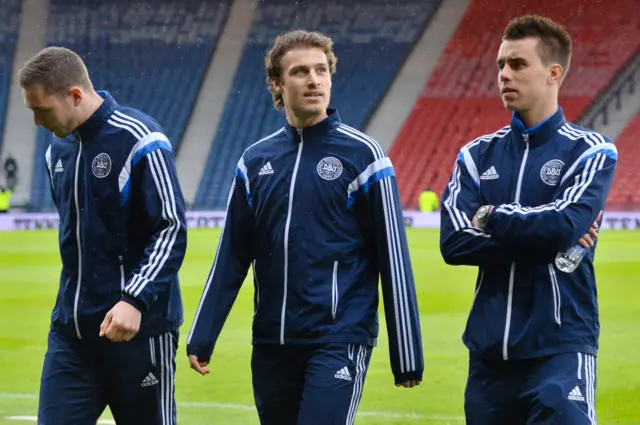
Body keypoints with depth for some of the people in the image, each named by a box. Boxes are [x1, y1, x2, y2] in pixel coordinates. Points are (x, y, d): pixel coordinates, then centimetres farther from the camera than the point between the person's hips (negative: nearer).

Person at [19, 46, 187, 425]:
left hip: (137, 327, -6)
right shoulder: (58, 151, 10)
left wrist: (135, 300, -25)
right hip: (70, 332, 6)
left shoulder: (139, 141, -12)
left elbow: (172, 230, -15)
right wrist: (74, 300, 18)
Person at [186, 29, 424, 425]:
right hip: (270, 344, 5)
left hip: (339, 341, -5)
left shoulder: (361, 154, -4)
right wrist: (202, 338, 6)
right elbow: (232, 258, 11)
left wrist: (407, 356, -5)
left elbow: (393, 259, -4)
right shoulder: (255, 161, 8)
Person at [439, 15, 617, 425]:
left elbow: (567, 226, -17)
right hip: (489, 349, 5)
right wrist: (540, 242, -11)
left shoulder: (590, 151, -1)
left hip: (560, 348, -4)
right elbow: (453, 242, -3)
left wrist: (491, 217, -4)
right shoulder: (478, 155, 10)